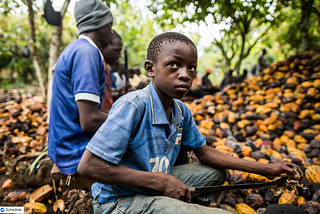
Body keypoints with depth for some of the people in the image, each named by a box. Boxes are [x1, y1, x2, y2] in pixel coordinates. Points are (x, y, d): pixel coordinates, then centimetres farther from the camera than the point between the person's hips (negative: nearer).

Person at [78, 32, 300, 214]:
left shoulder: (181, 111, -3)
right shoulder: (133, 106, -27)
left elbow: (204, 152, 8)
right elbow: (88, 166, -26)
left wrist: (266, 169, 5)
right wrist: (160, 181, -26)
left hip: (157, 187, 8)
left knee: (216, 172, 13)